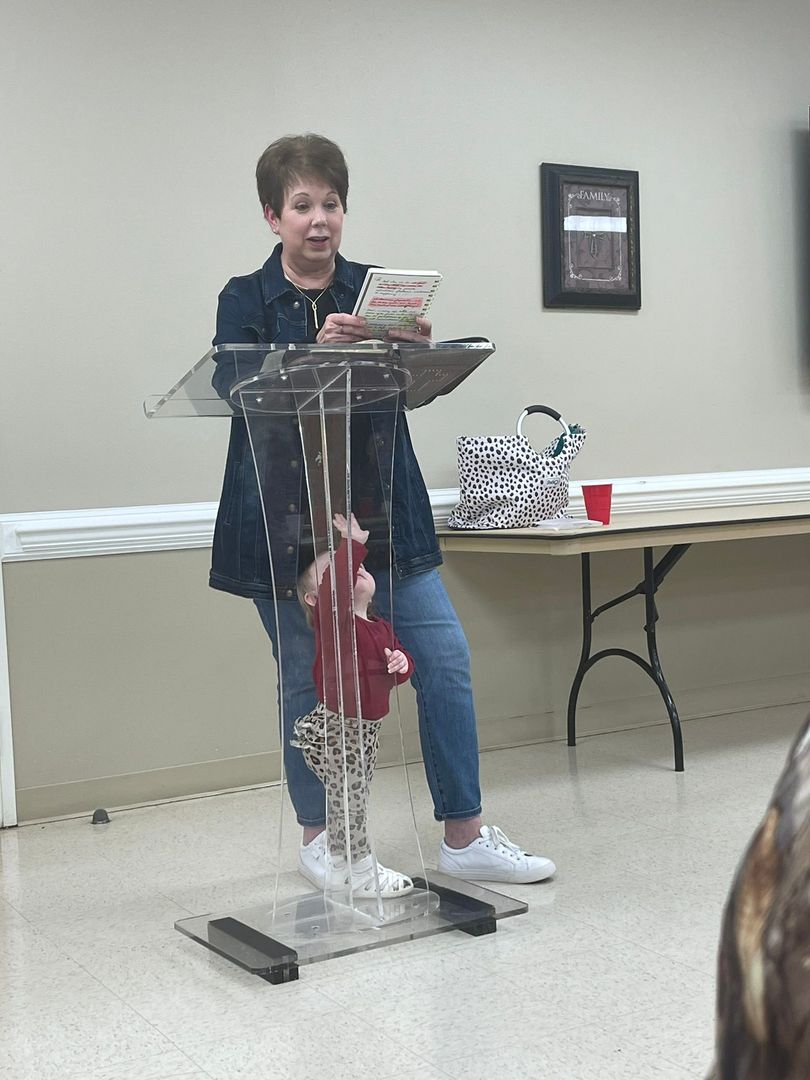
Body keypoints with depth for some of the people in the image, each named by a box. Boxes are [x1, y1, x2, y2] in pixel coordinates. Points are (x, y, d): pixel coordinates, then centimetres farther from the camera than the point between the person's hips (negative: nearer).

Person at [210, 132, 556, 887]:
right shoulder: (245, 300, 2)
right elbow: (238, 391, -14)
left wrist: (417, 350, -24)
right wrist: (317, 353, -29)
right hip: (286, 519, -2)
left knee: (445, 661, -1)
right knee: (308, 682, 6)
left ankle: (464, 837, 11)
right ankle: (317, 838, 24)